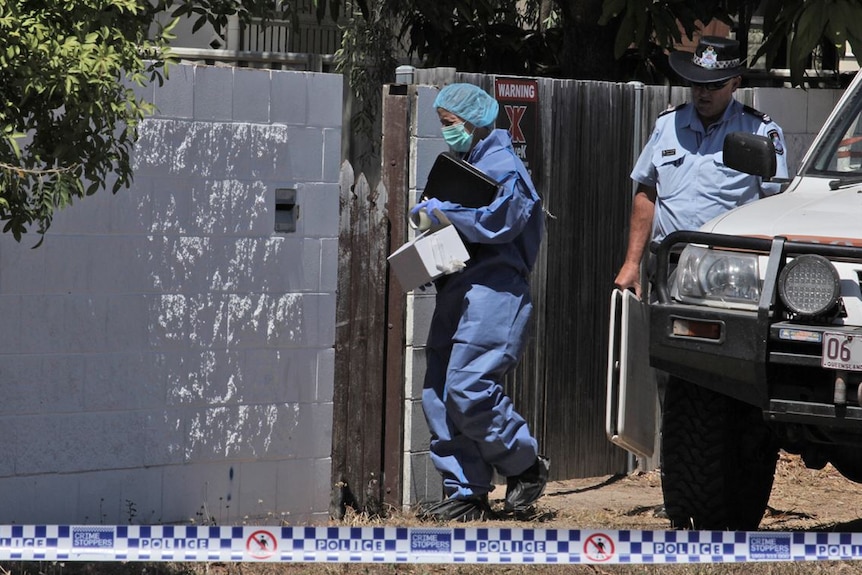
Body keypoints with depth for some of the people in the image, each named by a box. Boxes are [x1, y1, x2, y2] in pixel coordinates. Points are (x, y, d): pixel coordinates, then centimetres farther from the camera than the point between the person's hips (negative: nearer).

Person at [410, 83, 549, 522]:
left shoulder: (502, 164, -6)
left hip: (492, 291, -10)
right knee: (438, 395, 3)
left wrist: (444, 211, -14)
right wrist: (434, 216, 8)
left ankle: (526, 466, 1)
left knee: (468, 390, -17)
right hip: (456, 290, 10)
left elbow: (501, 221, -19)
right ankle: (466, 494, 6)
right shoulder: (463, 164, 22)